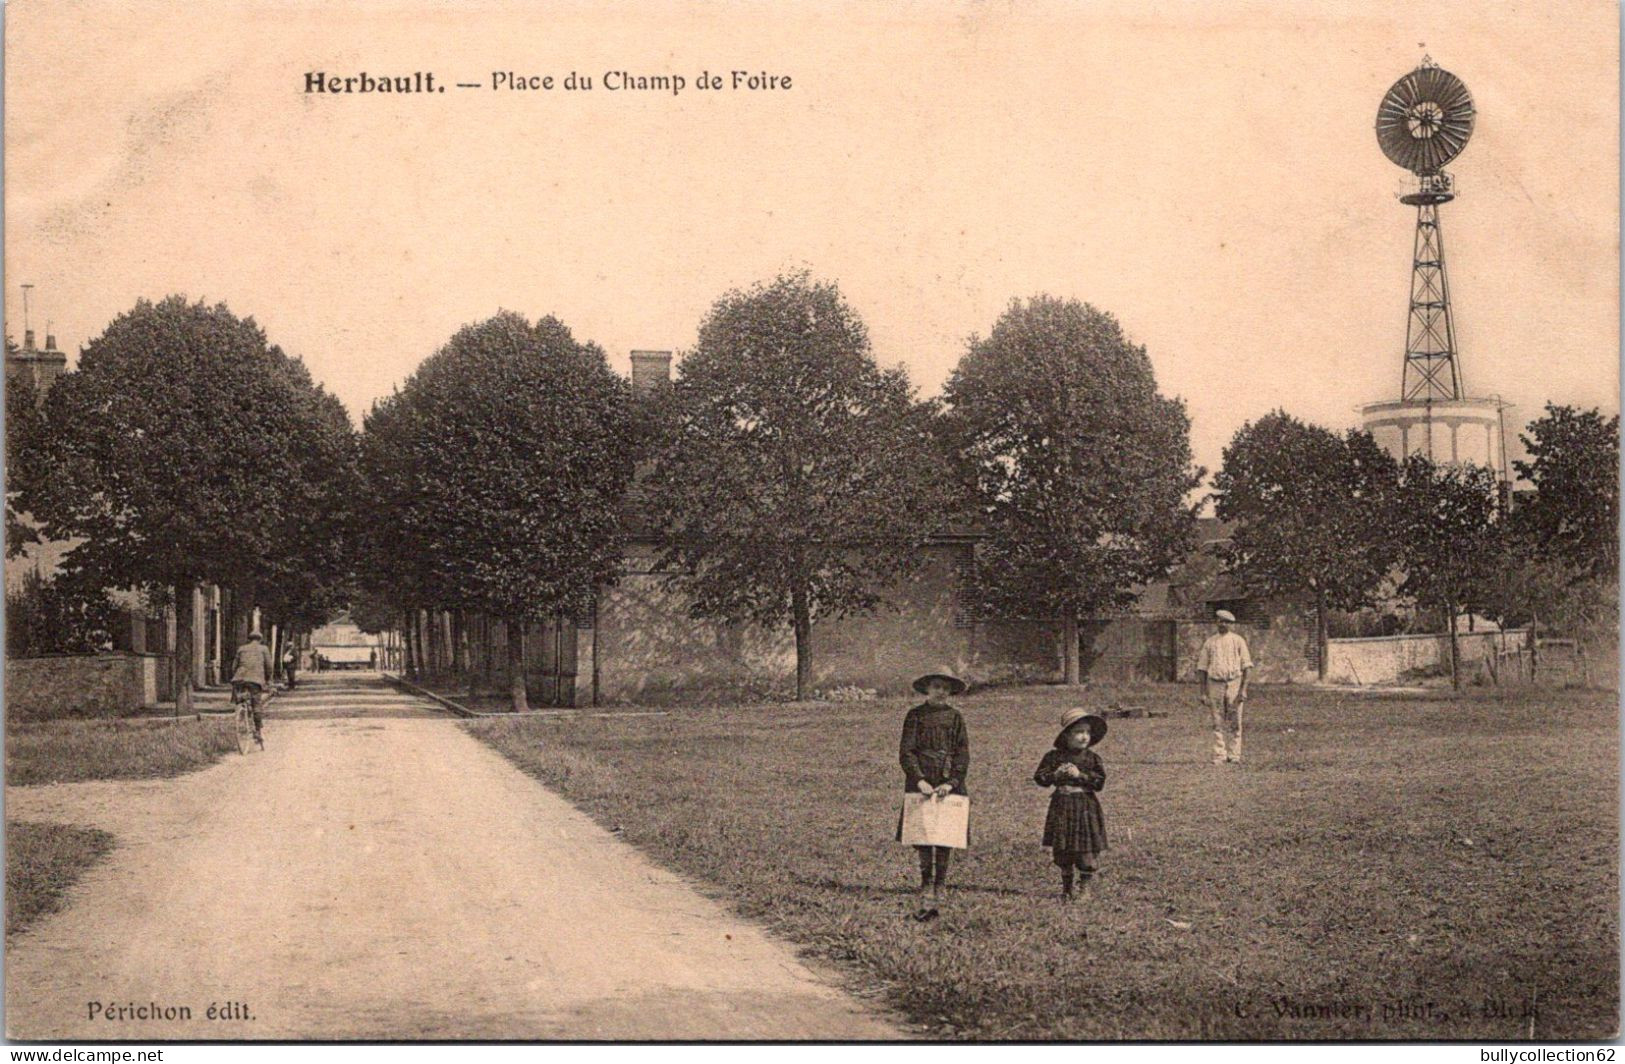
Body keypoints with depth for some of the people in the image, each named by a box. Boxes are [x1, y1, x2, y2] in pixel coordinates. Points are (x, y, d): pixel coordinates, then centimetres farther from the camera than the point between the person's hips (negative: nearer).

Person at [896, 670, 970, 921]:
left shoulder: (955, 718, 9)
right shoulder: (915, 716, 4)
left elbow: (963, 755, 4)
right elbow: (906, 751, -2)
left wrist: (951, 782, -11)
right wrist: (920, 780, -15)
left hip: (949, 785, 1)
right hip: (922, 785, -1)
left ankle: (938, 895, 6)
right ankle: (926, 894, 0)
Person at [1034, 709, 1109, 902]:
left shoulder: (1092, 758, 0)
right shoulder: (1054, 757, 1)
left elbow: (1100, 781, -9)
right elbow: (1039, 778, 0)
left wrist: (1080, 775, -17)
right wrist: (1056, 774, -16)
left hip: (1085, 808, -1)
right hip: (1061, 808, 1)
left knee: (1086, 850, -4)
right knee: (1062, 850, 7)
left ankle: (1084, 886, 7)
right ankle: (1066, 889, 19)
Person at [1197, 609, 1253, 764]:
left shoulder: (1238, 640, 4)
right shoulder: (1210, 642, 10)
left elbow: (1246, 666, 1)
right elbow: (1203, 668, 12)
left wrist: (1243, 689, -8)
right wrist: (1203, 692, 5)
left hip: (1234, 684, -2)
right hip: (1215, 685, 2)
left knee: (1234, 722, -1)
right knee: (1218, 722, 1)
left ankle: (1234, 754, 3)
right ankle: (1219, 755, 4)